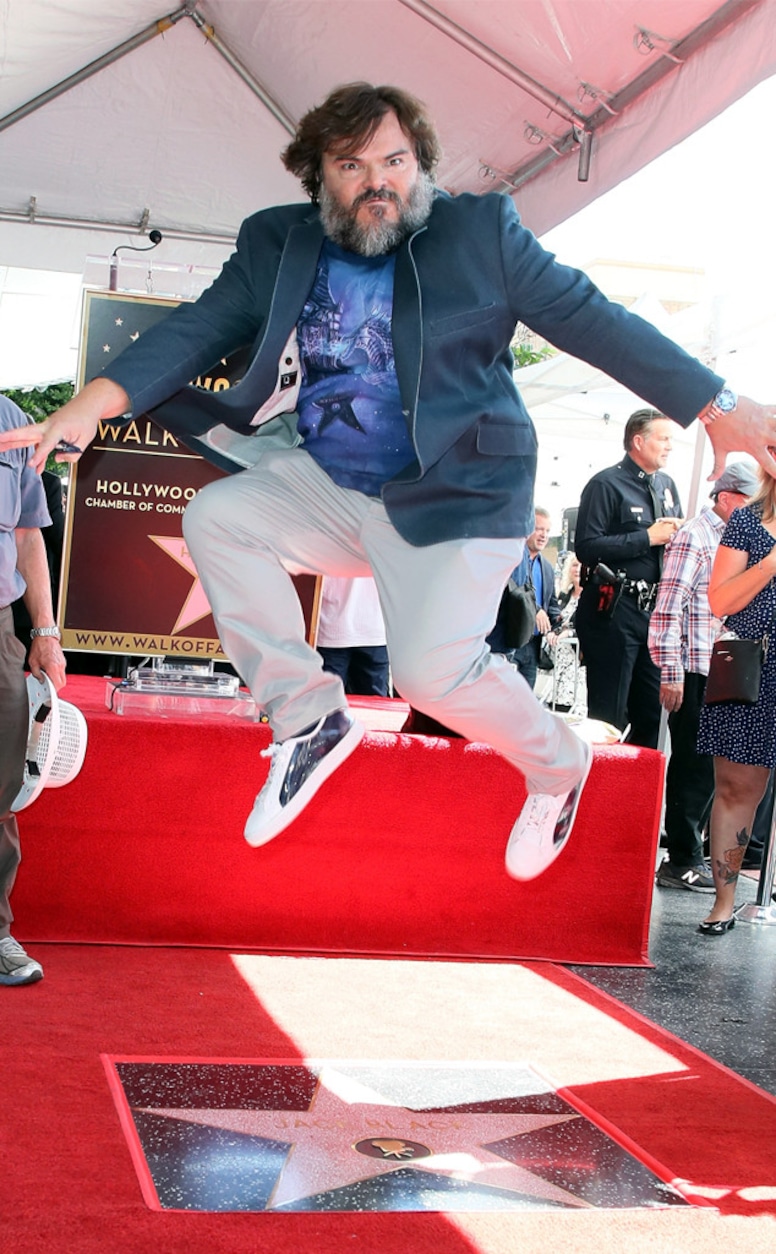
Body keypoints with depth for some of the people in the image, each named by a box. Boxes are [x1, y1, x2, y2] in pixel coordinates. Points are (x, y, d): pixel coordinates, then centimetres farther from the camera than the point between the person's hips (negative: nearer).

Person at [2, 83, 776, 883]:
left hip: (452, 495, -4)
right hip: (325, 486, 5)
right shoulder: (275, 245, 4)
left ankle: (557, 769, 12)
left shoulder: (481, 232, -4)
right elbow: (202, 327, -2)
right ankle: (306, 719, -4)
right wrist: (99, 399, -19)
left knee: (434, 669, -20)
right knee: (215, 517, -15)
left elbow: (589, 318, -3)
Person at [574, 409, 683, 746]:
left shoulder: (667, 486, 16)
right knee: (609, 717, -4)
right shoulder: (606, 484, -7)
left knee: (652, 715, 12)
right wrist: (648, 537, -16)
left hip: (654, 609, 8)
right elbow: (587, 547, -17)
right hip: (614, 611, -8)